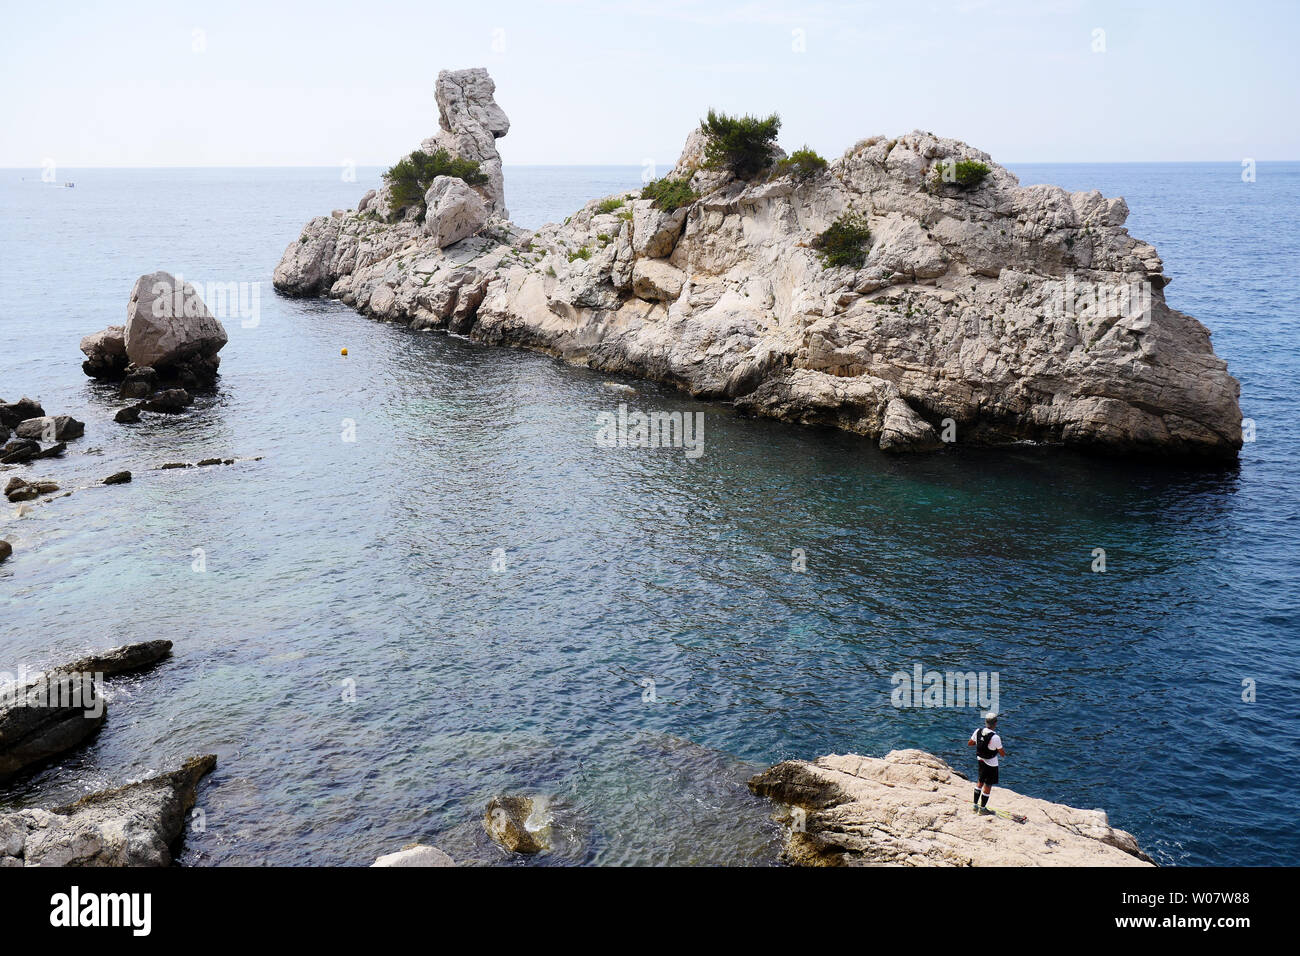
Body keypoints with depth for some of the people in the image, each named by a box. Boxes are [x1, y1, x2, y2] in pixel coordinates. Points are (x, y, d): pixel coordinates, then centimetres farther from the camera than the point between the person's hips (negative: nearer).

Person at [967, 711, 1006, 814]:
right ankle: (982, 808, 20)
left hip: (981, 761, 6)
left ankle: (975, 805, 31)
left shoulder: (978, 731, -10)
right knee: (988, 786, 9)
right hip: (991, 764, -6)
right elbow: (1002, 754, -17)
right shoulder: (995, 737, -28)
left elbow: (969, 744, 4)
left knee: (980, 782, 23)